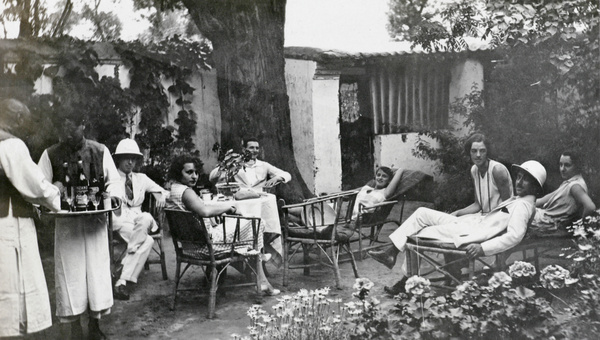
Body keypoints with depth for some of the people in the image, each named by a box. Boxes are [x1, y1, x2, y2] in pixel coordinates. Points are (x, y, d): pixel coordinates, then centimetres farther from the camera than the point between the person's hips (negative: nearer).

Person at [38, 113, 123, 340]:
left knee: (97, 269, 5)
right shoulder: (50, 155, 0)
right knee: (70, 272, 2)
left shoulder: (99, 151, 0)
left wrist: (110, 198, -14)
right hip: (66, 221, 0)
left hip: (95, 219, 0)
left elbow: (114, 180, 5)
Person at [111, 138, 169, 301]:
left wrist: (162, 196, -4)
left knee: (146, 218, -35)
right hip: (119, 220, -4)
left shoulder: (141, 179, 19)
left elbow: (162, 191, 19)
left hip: (139, 220, 4)